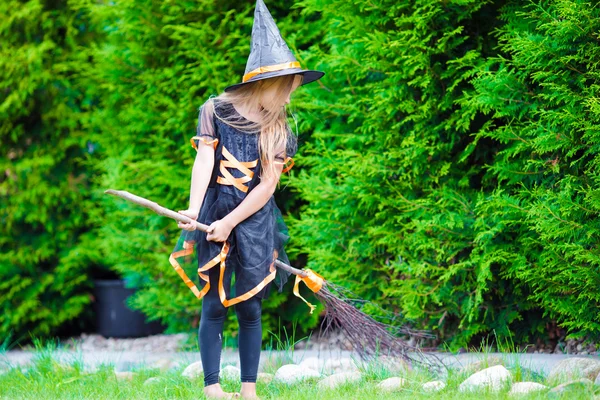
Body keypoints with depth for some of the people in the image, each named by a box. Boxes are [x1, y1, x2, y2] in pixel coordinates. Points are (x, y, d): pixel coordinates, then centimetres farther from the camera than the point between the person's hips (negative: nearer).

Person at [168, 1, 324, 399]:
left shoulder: (278, 129, 3)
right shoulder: (216, 110, 1)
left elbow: (267, 185, -4)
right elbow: (204, 161, -8)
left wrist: (229, 224, -12)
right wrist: (194, 210, -22)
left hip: (255, 221, 1)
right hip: (214, 215, -1)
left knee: (249, 306, 0)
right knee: (214, 304, -1)